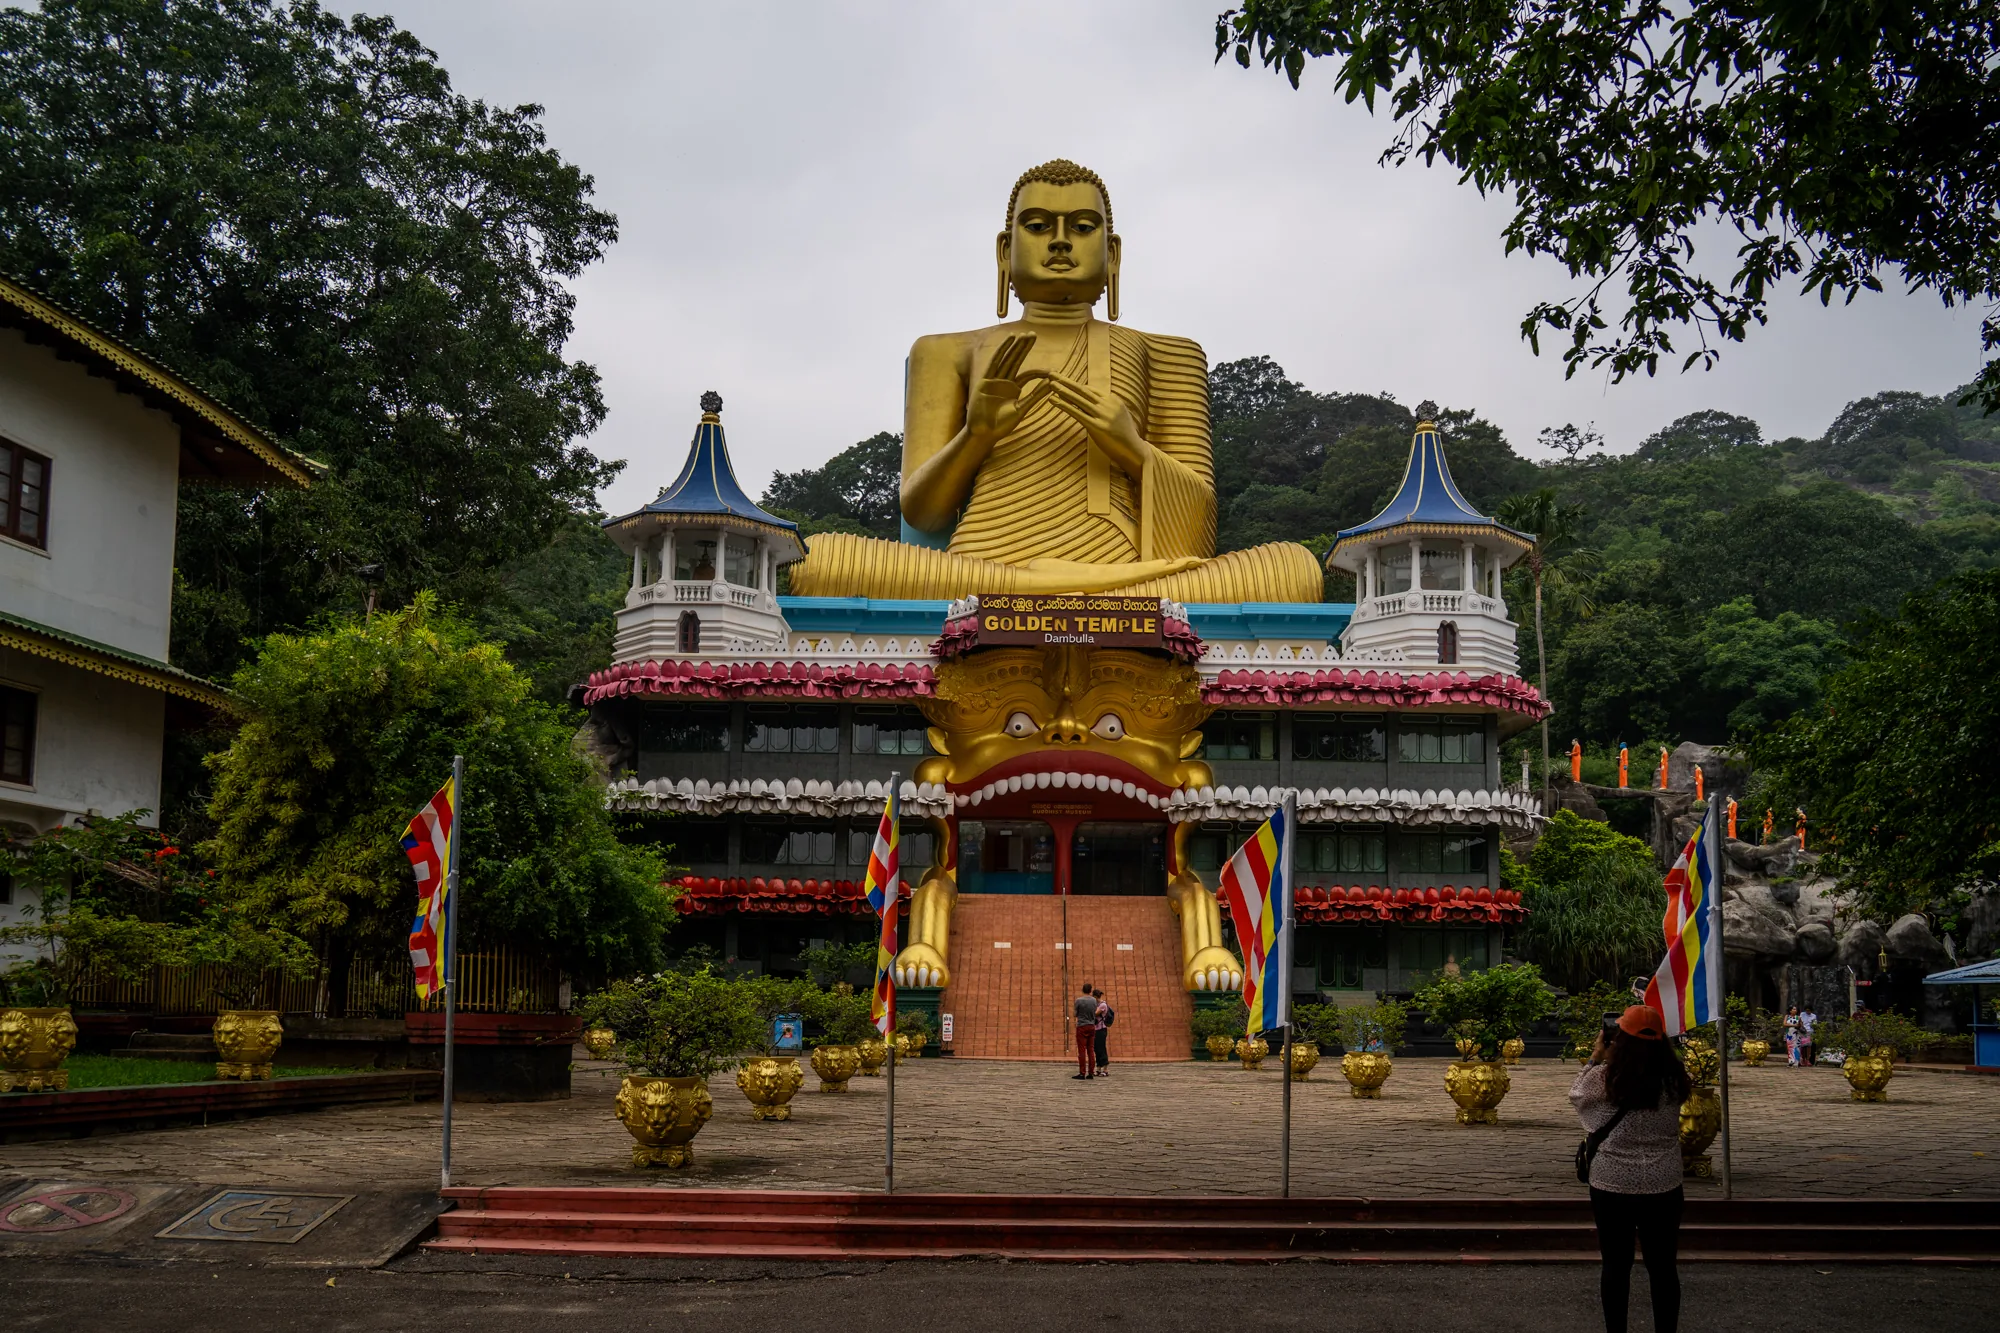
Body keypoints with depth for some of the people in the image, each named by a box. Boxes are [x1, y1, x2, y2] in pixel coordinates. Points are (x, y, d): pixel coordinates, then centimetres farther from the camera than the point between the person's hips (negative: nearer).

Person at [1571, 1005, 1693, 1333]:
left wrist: (1596, 1055, 8)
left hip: (1613, 1185, -2)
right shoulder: (1673, 1078, -7)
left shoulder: (1606, 1078, -16)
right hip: (1663, 1186, 2)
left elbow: (1577, 1095, 4)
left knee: (1616, 1264, 11)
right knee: (1662, 1265, 12)